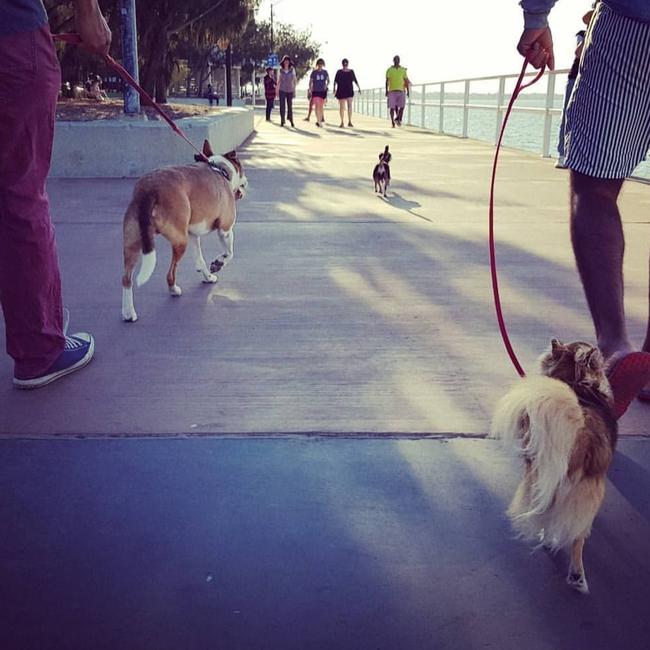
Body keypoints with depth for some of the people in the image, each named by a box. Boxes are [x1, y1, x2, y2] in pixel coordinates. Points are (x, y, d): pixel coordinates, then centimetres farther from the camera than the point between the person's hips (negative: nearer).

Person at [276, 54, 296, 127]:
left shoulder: (292, 70, 1)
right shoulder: (280, 70, 2)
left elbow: (294, 80, 5)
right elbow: (278, 81, 6)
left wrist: (294, 89, 0)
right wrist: (277, 91, 3)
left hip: (290, 90, 0)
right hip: (282, 90, 0)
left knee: (290, 105, 6)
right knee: (282, 105, -4)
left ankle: (290, 118, 23)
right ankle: (282, 120, 2)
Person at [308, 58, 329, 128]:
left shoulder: (325, 72, 4)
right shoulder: (314, 72, 0)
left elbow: (328, 80, 15)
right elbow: (310, 82, 6)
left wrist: (327, 85, -5)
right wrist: (310, 90, -3)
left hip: (323, 91, 2)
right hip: (315, 91, -2)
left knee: (321, 106, 6)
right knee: (316, 106, -12)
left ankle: (320, 121, 17)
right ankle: (319, 121, -12)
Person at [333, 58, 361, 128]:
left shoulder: (351, 71, 7)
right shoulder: (339, 72, -1)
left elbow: (355, 80, 13)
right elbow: (335, 81, -5)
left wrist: (359, 88, 5)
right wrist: (334, 89, -18)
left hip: (349, 91, 2)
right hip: (341, 91, -2)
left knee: (350, 106, -8)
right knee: (342, 107, 1)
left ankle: (350, 122, -8)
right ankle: (342, 122, 10)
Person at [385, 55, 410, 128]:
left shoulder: (403, 70, 8)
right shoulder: (389, 70, 5)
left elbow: (406, 81, 8)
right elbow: (387, 81, 3)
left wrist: (408, 91, 1)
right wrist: (386, 91, -5)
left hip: (401, 91, 1)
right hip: (392, 91, -1)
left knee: (402, 106, -13)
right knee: (392, 107, -3)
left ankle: (398, 120, 5)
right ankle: (393, 123, 5)